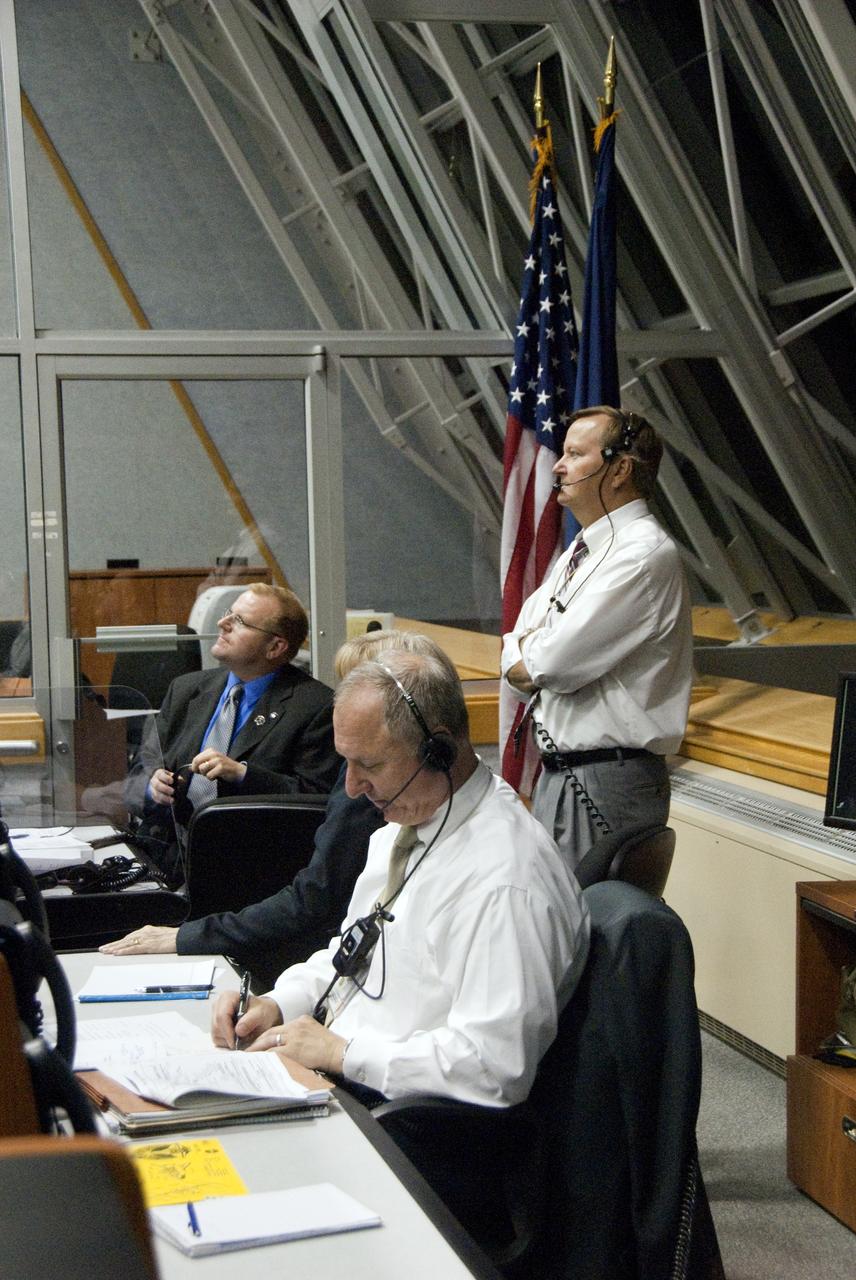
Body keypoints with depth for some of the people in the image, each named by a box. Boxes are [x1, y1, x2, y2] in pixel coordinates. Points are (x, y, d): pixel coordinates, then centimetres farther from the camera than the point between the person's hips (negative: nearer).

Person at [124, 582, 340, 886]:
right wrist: (153, 785, -5)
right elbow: (140, 772, 19)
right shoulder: (185, 689, 18)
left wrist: (241, 773, -16)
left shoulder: (316, 705, 0)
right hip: (166, 856, 5)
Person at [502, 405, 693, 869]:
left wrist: (523, 653, 1)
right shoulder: (578, 553, 16)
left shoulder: (646, 553, -15)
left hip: (609, 783, -9)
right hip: (555, 774, 9)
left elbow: (555, 662, -21)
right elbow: (519, 665, 14)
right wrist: (538, 655, -8)